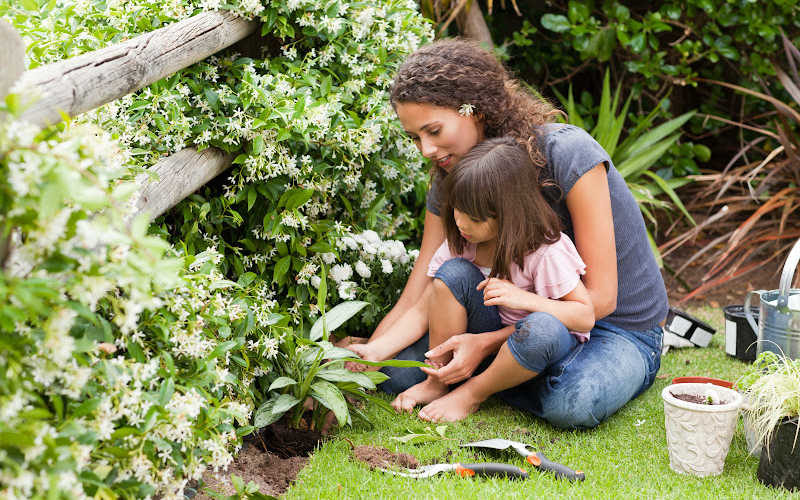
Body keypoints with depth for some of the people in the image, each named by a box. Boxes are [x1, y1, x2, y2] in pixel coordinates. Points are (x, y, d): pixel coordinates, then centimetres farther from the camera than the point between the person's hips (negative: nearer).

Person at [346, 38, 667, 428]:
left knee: (572, 402, -38)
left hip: (622, 328, -4)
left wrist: (486, 344, -28)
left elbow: (598, 297, -23)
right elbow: (419, 301, -9)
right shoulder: (450, 182, -6)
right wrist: (372, 351, -30)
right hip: (536, 317, 4)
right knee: (397, 373, -14)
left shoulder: (566, 154, -25)